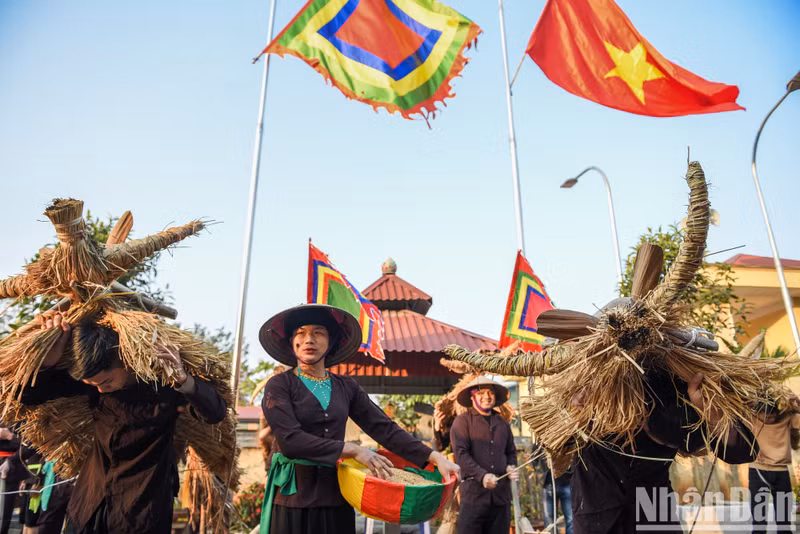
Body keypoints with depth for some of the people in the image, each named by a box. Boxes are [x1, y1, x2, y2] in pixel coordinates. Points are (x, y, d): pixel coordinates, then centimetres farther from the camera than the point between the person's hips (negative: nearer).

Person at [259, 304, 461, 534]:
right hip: (293, 499, -3)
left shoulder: (346, 387, 6)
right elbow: (290, 439, -17)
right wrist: (353, 450, -19)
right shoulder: (279, 385, -4)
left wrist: (436, 457, -9)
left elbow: (384, 428, 1)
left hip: (336, 498, 3)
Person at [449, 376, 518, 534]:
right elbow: (461, 453, -9)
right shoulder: (462, 421, 0)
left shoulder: (502, 423, 18)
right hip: (474, 491, -5)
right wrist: (482, 475, -19)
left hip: (501, 492, 5)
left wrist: (511, 467, 4)